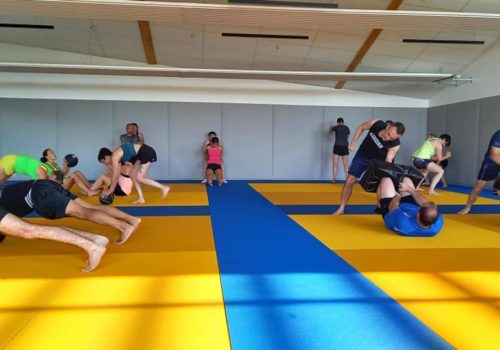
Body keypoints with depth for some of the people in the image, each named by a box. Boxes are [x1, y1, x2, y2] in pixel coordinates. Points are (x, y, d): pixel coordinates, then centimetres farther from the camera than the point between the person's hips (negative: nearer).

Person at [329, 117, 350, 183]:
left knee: (335, 163, 2)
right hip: (345, 146, 2)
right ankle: (347, 178, -1)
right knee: (346, 164, 4)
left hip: (337, 146, -2)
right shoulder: (347, 128, 9)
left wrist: (332, 127, 44)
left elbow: (330, 132, 23)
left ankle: (334, 178, -2)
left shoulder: (336, 127, 3)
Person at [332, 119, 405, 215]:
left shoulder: (395, 145, -31)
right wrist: (353, 142, -12)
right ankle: (341, 208, 7)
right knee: (349, 181, -3)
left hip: (377, 161, -1)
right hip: (362, 155, 1)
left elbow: (388, 162, -32)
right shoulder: (376, 123, -27)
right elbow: (361, 127, -7)